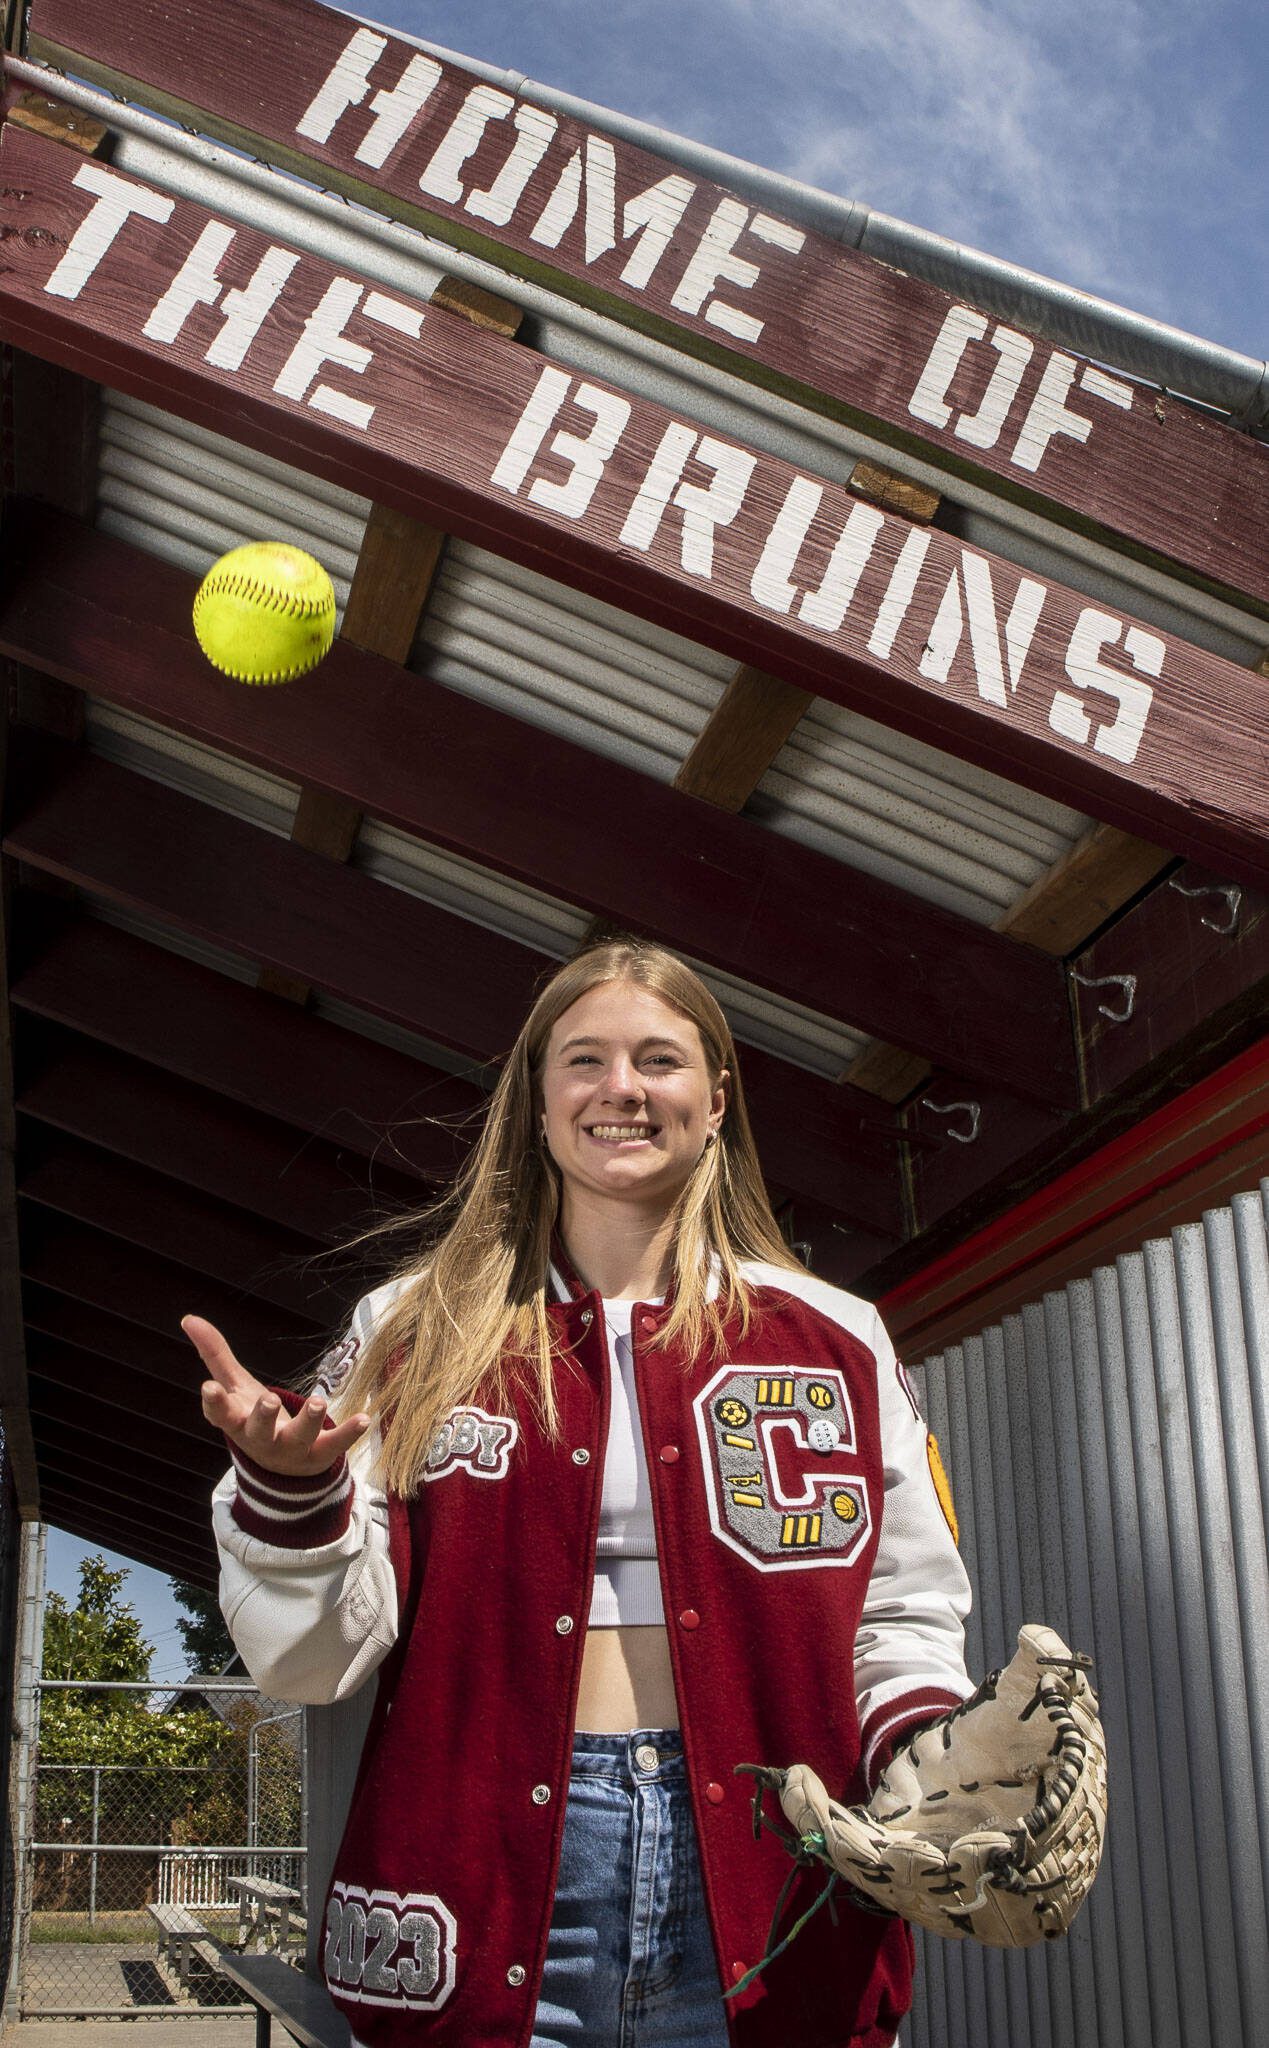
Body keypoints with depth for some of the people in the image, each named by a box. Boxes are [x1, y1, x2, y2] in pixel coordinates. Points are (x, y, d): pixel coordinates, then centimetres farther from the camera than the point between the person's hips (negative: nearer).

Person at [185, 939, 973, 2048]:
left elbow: (903, 1620, 11)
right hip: (499, 1882, -1)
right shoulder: (418, 1331, 7)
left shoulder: (836, 1338, 9)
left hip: (757, 1885, 1)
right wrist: (287, 1491, -18)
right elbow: (320, 1651, 2)